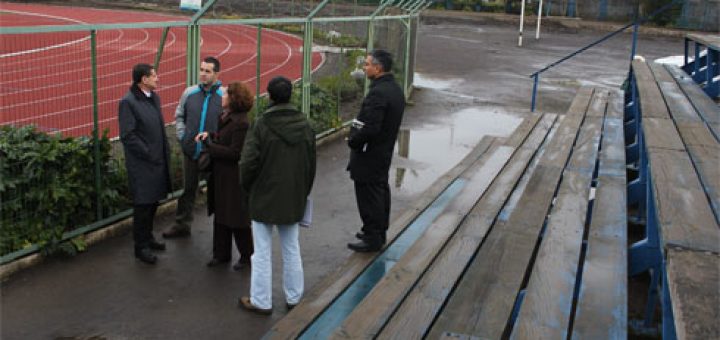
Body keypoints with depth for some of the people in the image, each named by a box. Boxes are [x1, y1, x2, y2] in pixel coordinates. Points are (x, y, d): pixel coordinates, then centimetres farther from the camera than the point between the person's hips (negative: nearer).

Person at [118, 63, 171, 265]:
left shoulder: (154, 98, 9)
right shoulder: (128, 102, -15)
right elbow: (127, 136, -18)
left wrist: (165, 152, 9)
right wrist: (149, 154, -16)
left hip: (158, 161, 8)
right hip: (142, 164, -7)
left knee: (153, 202, 17)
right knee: (143, 206, 1)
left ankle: (148, 237, 33)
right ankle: (141, 246, 14)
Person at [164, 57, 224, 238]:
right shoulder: (190, 93, 2)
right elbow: (179, 116, 15)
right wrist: (182, 136, 5)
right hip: (191, 151, 4)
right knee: (187, 189, 17)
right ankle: (181, 224, 32)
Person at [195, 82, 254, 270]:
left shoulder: (240, 123, -22)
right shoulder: (226, 117, 8)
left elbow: (234, 153, -25)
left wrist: (210, 145, -17)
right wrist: (209, 136, 0)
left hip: (234, 179, -9)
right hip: (221, 176, 9)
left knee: (237, 219, 3)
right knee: (221, 216, 17)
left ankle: (247, 256, 19)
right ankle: (222, 254, 29)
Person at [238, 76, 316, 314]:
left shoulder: (262, 126, -18)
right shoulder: (305, 126, -2)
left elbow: (248, 163, -17)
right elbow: (311, 164, 6)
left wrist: (248, 187, 2)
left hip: (264, 198, -4)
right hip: (293, 199, 5)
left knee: (262, 252, 7)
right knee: (292, 249, 17)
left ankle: (261, 301, 16)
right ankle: (294, 297, 27)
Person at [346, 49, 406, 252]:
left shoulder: (378, 93, -24)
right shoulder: (395, 89, 7)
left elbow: (370, 128, -29)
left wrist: (353, 142, -12)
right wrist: (356, 137, 12)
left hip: (369, 155, -10)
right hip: (385, 152, 10)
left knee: (369, 196, 0)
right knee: (381, 192, 19)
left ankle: (372, 239, 9)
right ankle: (379, 232, 32)